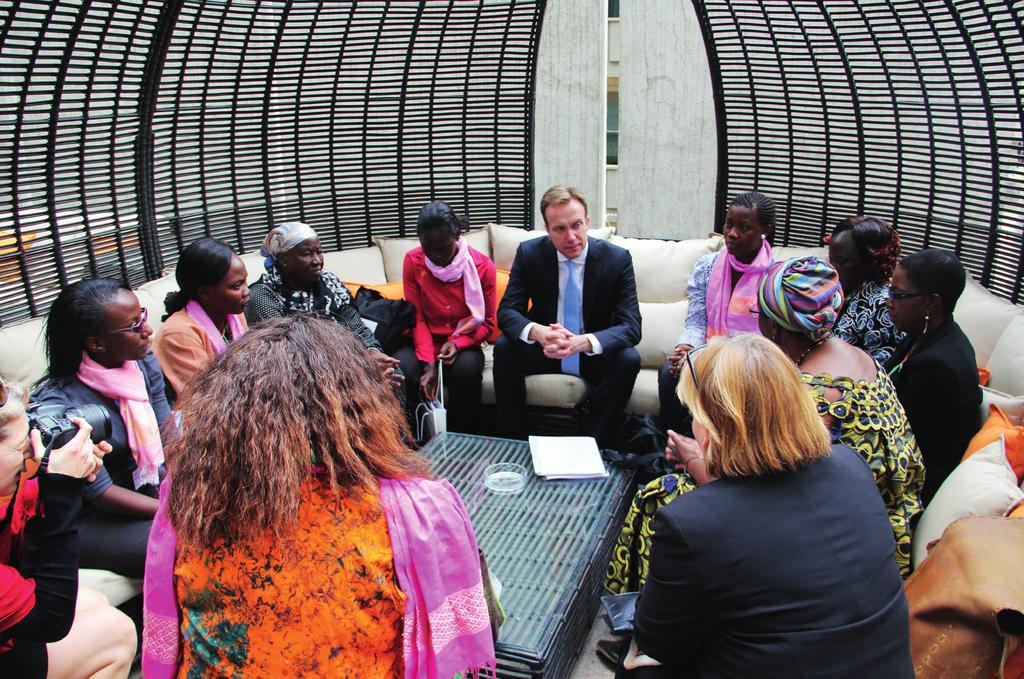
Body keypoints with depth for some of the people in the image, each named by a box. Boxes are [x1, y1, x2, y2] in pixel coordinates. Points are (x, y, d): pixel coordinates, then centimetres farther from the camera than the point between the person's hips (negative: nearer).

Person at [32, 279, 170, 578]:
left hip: (149, 484, 7)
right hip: (90, 517, -6)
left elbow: (168, 431, -5)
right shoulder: (60, 405, -26)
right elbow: (101, 493, -21)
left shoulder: (144, 362, -7)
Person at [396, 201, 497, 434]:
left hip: (463, 345, -1)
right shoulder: (413, 261, -5)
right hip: (424, 343, 1)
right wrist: (428, 363, -19)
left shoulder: (482, 265, -7)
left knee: (467, 369, -36)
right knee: (399, 371, -32)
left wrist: (457, 343, -19)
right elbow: (417, 318, -5)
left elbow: (487, 322, 0)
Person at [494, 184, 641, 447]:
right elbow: (507, 310, -12)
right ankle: (511, 442, -12)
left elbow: (631, 326, -20)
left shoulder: (617, 258, -14)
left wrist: (584, 342, -41)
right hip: (545, 349, 1)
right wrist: (536, 332, -37)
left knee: (628, 359, -29)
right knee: (504, 348, -25)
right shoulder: (529, 253, -10)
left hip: (595, 354, -1)